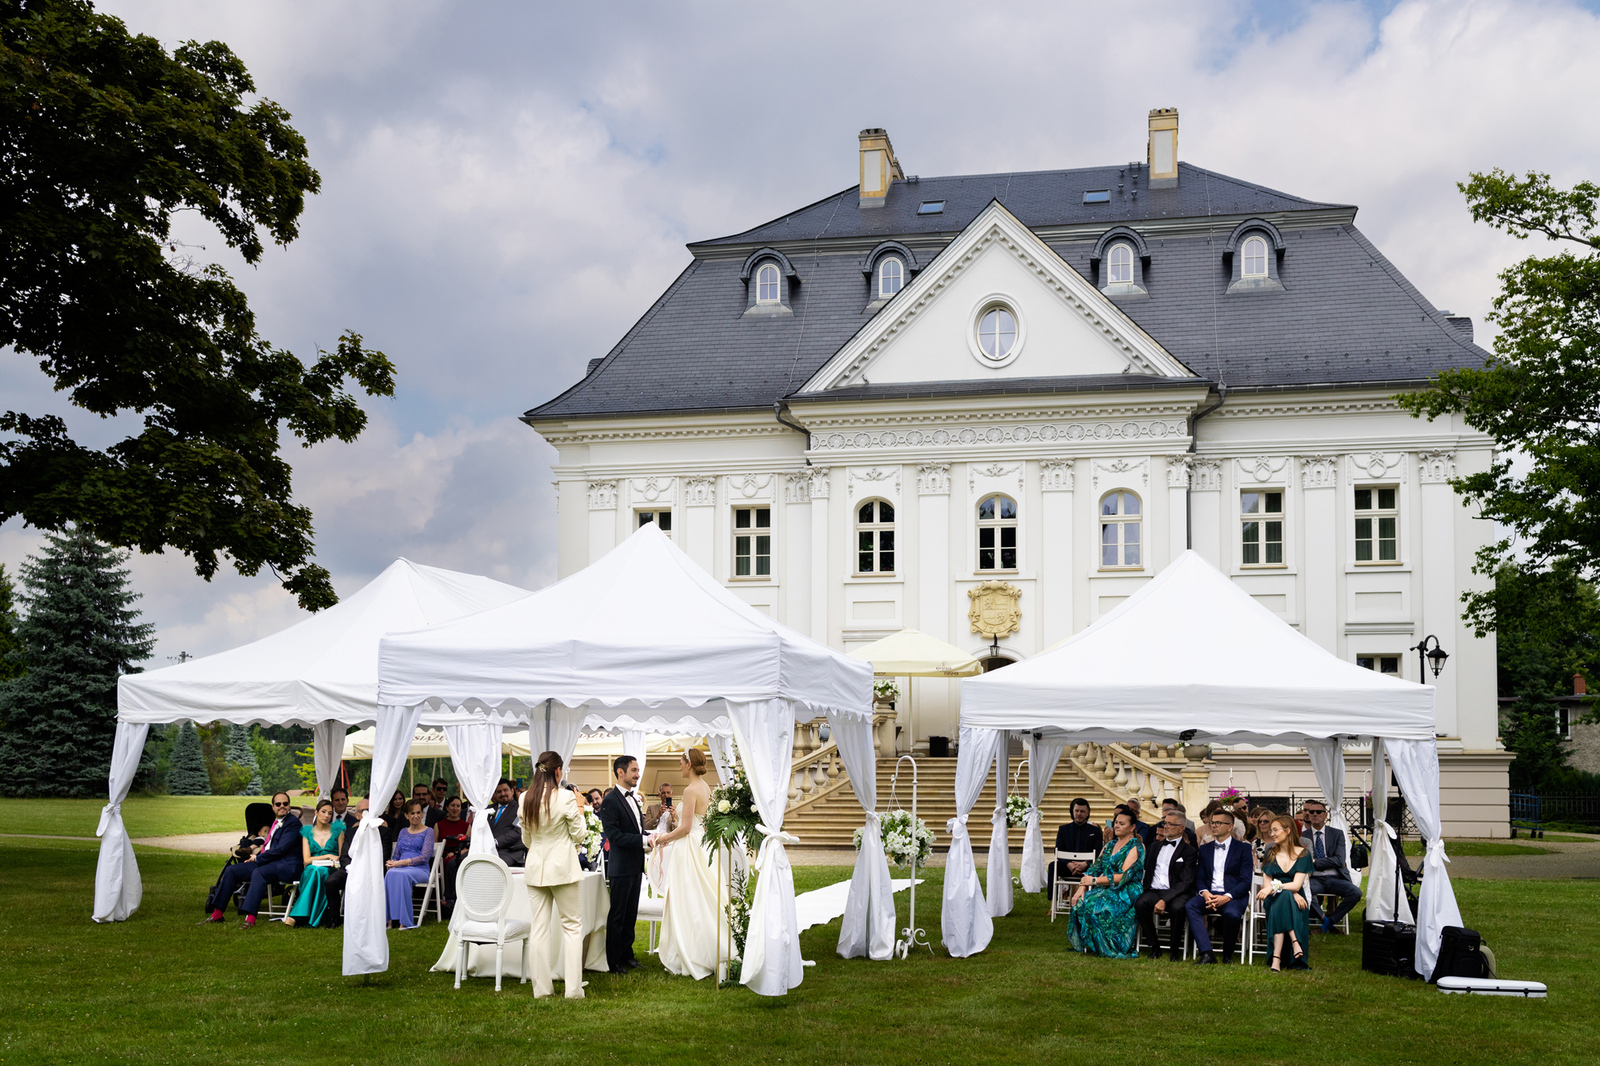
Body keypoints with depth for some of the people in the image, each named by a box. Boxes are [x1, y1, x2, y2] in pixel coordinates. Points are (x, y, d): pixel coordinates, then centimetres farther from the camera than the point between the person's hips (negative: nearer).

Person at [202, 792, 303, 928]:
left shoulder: (293, 823, -7)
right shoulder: (275, 821, 20)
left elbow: (281, 849, -16)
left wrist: (257, 858, -8)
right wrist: (256, 845, 23)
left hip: (286, 866, -10)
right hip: (266, 861, 10)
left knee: (258, 873, -38)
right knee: (232, 870, -1)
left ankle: (250, 919, -48)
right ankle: (217, 914, 0)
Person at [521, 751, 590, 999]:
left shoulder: (525, 799, 2)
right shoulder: (565, 797, -13)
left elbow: (526, 840, 12)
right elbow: (579, 835, -6)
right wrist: (580, 809, 9)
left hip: (535, 868, 4)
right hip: (562, 867, -4)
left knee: (540, 927, 7)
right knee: (572, 925, 4)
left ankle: (541, 988, 9)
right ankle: (573, 988, 0)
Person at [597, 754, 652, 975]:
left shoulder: (633, 799, 14)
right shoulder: (610, 801, -15)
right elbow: (614, 836, -22)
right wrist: (644, 840, -24)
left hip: (635, 866, 8)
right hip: (621, 867, -8)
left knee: (631, 914, 15)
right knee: (617, 916, 0)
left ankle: (626, 954, 25)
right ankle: (614, 961, 7)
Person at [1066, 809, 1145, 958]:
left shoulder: (1136, 846, -5)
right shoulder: (1110, 845, 19)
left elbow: (1124, 876, -15)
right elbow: (1095, 867, 11)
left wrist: (1094, 880, -15)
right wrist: (1082, 886, -6)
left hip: (1126, 892, -7)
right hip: (1107, 889, 7)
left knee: (1094, 903, -31)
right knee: (1080, 902, -20)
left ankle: (1102, 947, -18)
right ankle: (1085, 944, -10)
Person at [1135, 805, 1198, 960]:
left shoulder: (1189, 851, 4)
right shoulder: (1156, 846, 23)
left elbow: (1186, 882, -7)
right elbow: (1147, 868, 25)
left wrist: (1165, 900, -19)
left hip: (1176, 893, -4)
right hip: (1154, 890, 4)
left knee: (1177, 907, -38)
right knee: (1140, 903, -30)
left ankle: (1175, 950, -17)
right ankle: (1154, 946, -15)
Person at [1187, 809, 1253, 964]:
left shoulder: (1243, 848, 7)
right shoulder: (1205, 849, 21)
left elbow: (1245, 881, -2)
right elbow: (1200, 877, 15)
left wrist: (1227, 897, -18)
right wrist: (1205, 893, -9)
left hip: (1233, 896, -4)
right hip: (1209, 894, 4)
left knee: (1232, 913, -37)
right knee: (1190, 906, -29)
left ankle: (1227, 955, -12)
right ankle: (1206, 953, -34)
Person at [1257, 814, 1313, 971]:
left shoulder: (1303, 854, 4)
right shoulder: (1270, 855, 12)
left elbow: (1296, 885, -8)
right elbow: (1266, 885, 3)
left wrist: (1274, 887, -24)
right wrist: (1291, 893, -13)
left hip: (1296, 901, -2)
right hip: (1274, 901, 2)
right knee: (1284, 896, -35)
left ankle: (1277, 958, -45)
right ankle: (1294, 942, -47)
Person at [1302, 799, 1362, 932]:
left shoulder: (1337, 833, 9)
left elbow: (1339, 860, -4)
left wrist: (1315, 862, -12)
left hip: (1335, 878, 1)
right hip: (1315, 879, -1)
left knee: (1356, 893, -28)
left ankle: (1331, 920, -11)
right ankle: (1324, 919, -15)